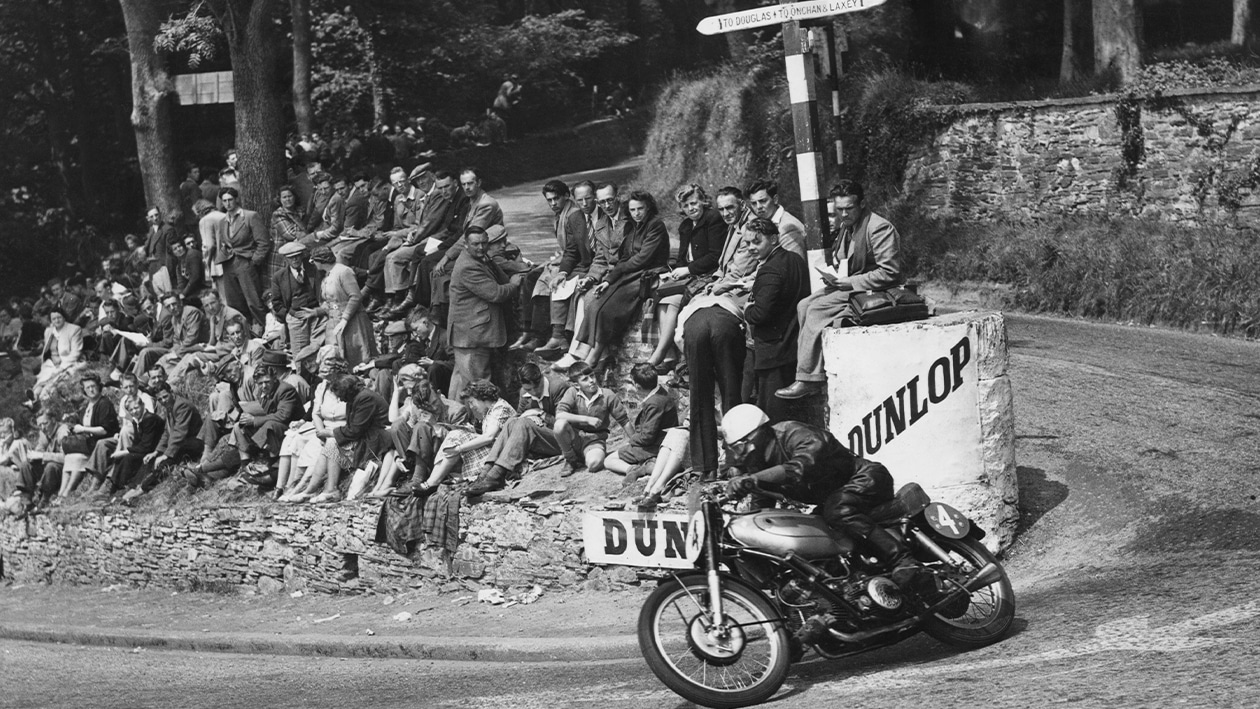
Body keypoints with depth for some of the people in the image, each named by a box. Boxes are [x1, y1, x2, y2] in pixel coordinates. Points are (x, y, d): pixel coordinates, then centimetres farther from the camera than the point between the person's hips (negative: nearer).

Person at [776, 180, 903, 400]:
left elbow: (889, 273, -20)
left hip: (874, 291, -9)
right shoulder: (846, 226, 13)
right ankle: (813, 377, -13)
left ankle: (807, 380, -18)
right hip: (850, 285, 9)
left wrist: (850, 282, -21)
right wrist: (834, 277, 3)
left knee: (818, 308, -22)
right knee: (804, 306, -9)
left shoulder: (879, 228, -15)